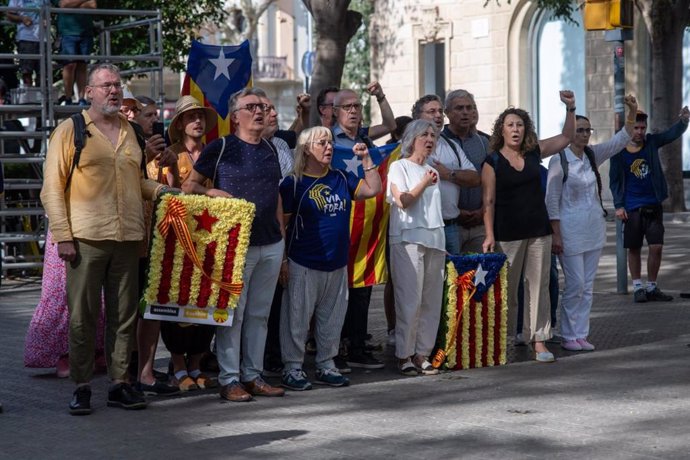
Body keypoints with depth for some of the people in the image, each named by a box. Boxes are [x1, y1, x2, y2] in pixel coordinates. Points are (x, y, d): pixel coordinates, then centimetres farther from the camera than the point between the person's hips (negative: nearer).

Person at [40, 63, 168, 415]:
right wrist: (62, 236, -9)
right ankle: (81, 387, 8)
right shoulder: (70, 130, 1)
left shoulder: (129, 132, 16)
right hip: (86, 238, -4)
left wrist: (163, 191, 9)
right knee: (82, 316, -1)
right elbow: (52, 188, -2)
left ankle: (119, 384, 14)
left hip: (127, 239, 4)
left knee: (124, 316, 7)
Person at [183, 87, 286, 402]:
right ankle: (229, 380, 3)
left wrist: (281, 234, 17)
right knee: (233, 313, -3)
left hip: (271, 245, 6)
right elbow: (189, 186, 0)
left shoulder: (269, 150, 14)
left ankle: (253, 375, 17)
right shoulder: (221, 148, -4)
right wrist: (211, 192, -19)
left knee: (259, 313, 10)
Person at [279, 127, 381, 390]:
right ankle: (293, 368, 8)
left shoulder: (341, 179, 10)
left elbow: (373, 190, 12)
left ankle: (326, 366, 23)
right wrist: (282, 261, -9)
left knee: (332, 319, 12)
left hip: (337, 264, 6)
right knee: (297, 317, 0)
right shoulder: (293, 183, -5)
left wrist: (366, 159, 3)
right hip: (304, 265, -5)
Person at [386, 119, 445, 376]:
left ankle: (422, 353, 7)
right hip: (408, 239, -7)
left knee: (431, 300, 2)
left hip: (434, 240, 7)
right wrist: (424, 183, -14)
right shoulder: (399, 167, 2)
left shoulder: (432, 171, 22)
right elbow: (402, 201, -9)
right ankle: (404, 355, -5)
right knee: (410, 299, -10)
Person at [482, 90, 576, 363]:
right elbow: (489, 201, -5)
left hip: (538, 231, 4)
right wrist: (489, 236, -12)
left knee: (539, 286, 2)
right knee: (507, 289, 1)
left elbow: (566, 137, 17)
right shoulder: (492, 162, -3)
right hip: (508, 234, -3)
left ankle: (539, 341, 3)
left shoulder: (535, 152, 8)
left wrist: (570, 109, 2)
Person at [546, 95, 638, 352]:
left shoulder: (593, 155, 7)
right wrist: (556, 235, -13)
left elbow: (620, 140, 3)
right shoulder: (559, 160, -10)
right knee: (575, 284, -5)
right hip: (571, 229, -6)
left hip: (594, 228, 6)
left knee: (587, 285, 8)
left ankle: (580, 335, 14)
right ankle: (568, 336, 6)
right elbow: (552, 200, -10)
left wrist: (633, 113, -12)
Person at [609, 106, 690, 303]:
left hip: (653, 206, 1)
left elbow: (672, 133, -12)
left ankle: (652, 287, 10)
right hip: (631, 209, -1)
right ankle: (637, 287, 18)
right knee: (634, 249, 5)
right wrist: (618, 206, -7)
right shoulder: (619, 152, -4)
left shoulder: (651, 143, 1)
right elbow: (615, 181, 0)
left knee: (656, 247, -3)